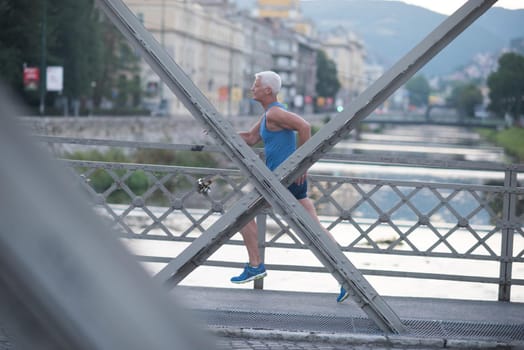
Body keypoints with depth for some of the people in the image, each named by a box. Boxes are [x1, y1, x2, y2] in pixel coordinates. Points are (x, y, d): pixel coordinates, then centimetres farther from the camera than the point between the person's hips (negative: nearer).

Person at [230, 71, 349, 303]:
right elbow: (251, 139, 27)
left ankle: (255, 265, 7)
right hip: (292, 179, 9)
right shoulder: (269, 114, 20)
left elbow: (304, 126, -25)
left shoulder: (274, 112, -12)